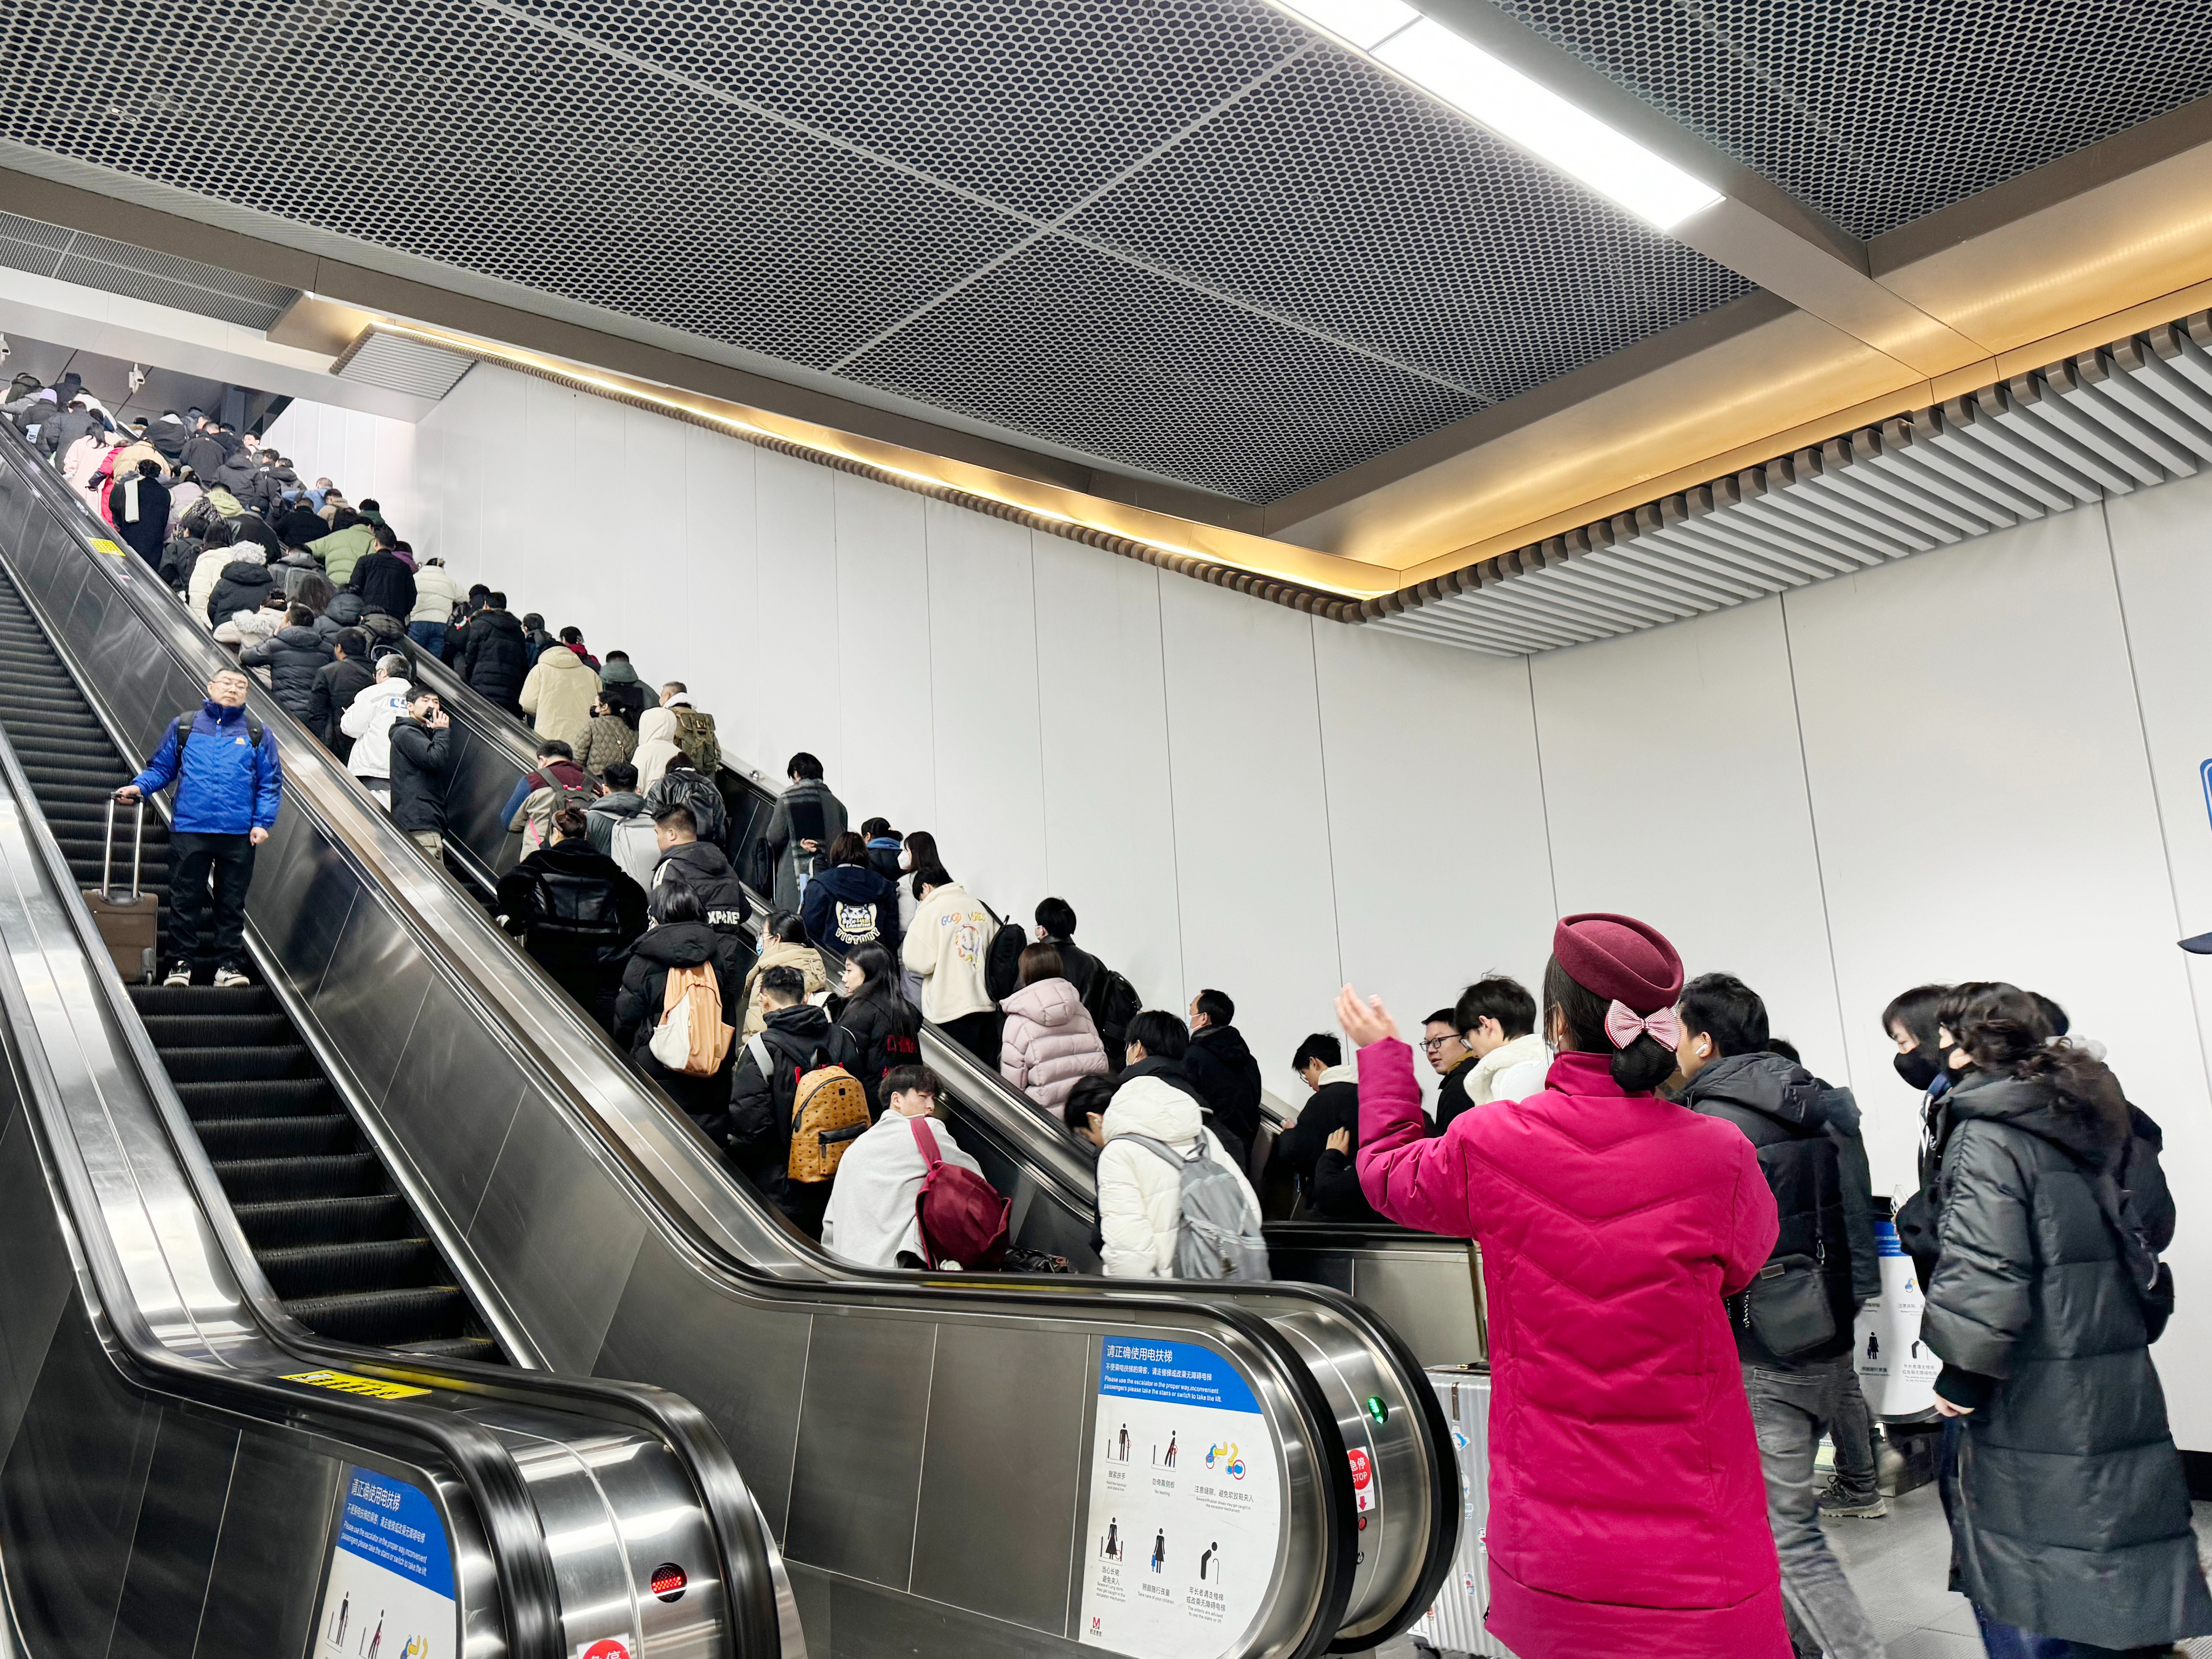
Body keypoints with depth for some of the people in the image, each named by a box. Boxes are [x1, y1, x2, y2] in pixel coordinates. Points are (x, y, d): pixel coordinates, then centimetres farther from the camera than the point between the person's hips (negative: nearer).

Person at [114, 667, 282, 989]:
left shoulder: (257, 735, 8)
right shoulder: (184, 727, 9)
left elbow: (271, 783, 7)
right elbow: (161, 768, 13)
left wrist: (263, 822, -3)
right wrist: (139, 786, -5)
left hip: (239, 833, 0)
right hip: (189, 830, 0)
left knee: (231, 902, 7)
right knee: (185, 900, 4)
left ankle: (229, 964, 14)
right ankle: (181, 963, 12)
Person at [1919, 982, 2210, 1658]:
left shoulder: (1986, 1136, -16)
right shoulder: (2104, 1117, 10)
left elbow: (1981, 1268, -24)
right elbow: (2154, 1225, 22)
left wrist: (1961, 1373, -17)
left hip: (2027, 1399, -8)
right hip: (2118, 1388, 8)